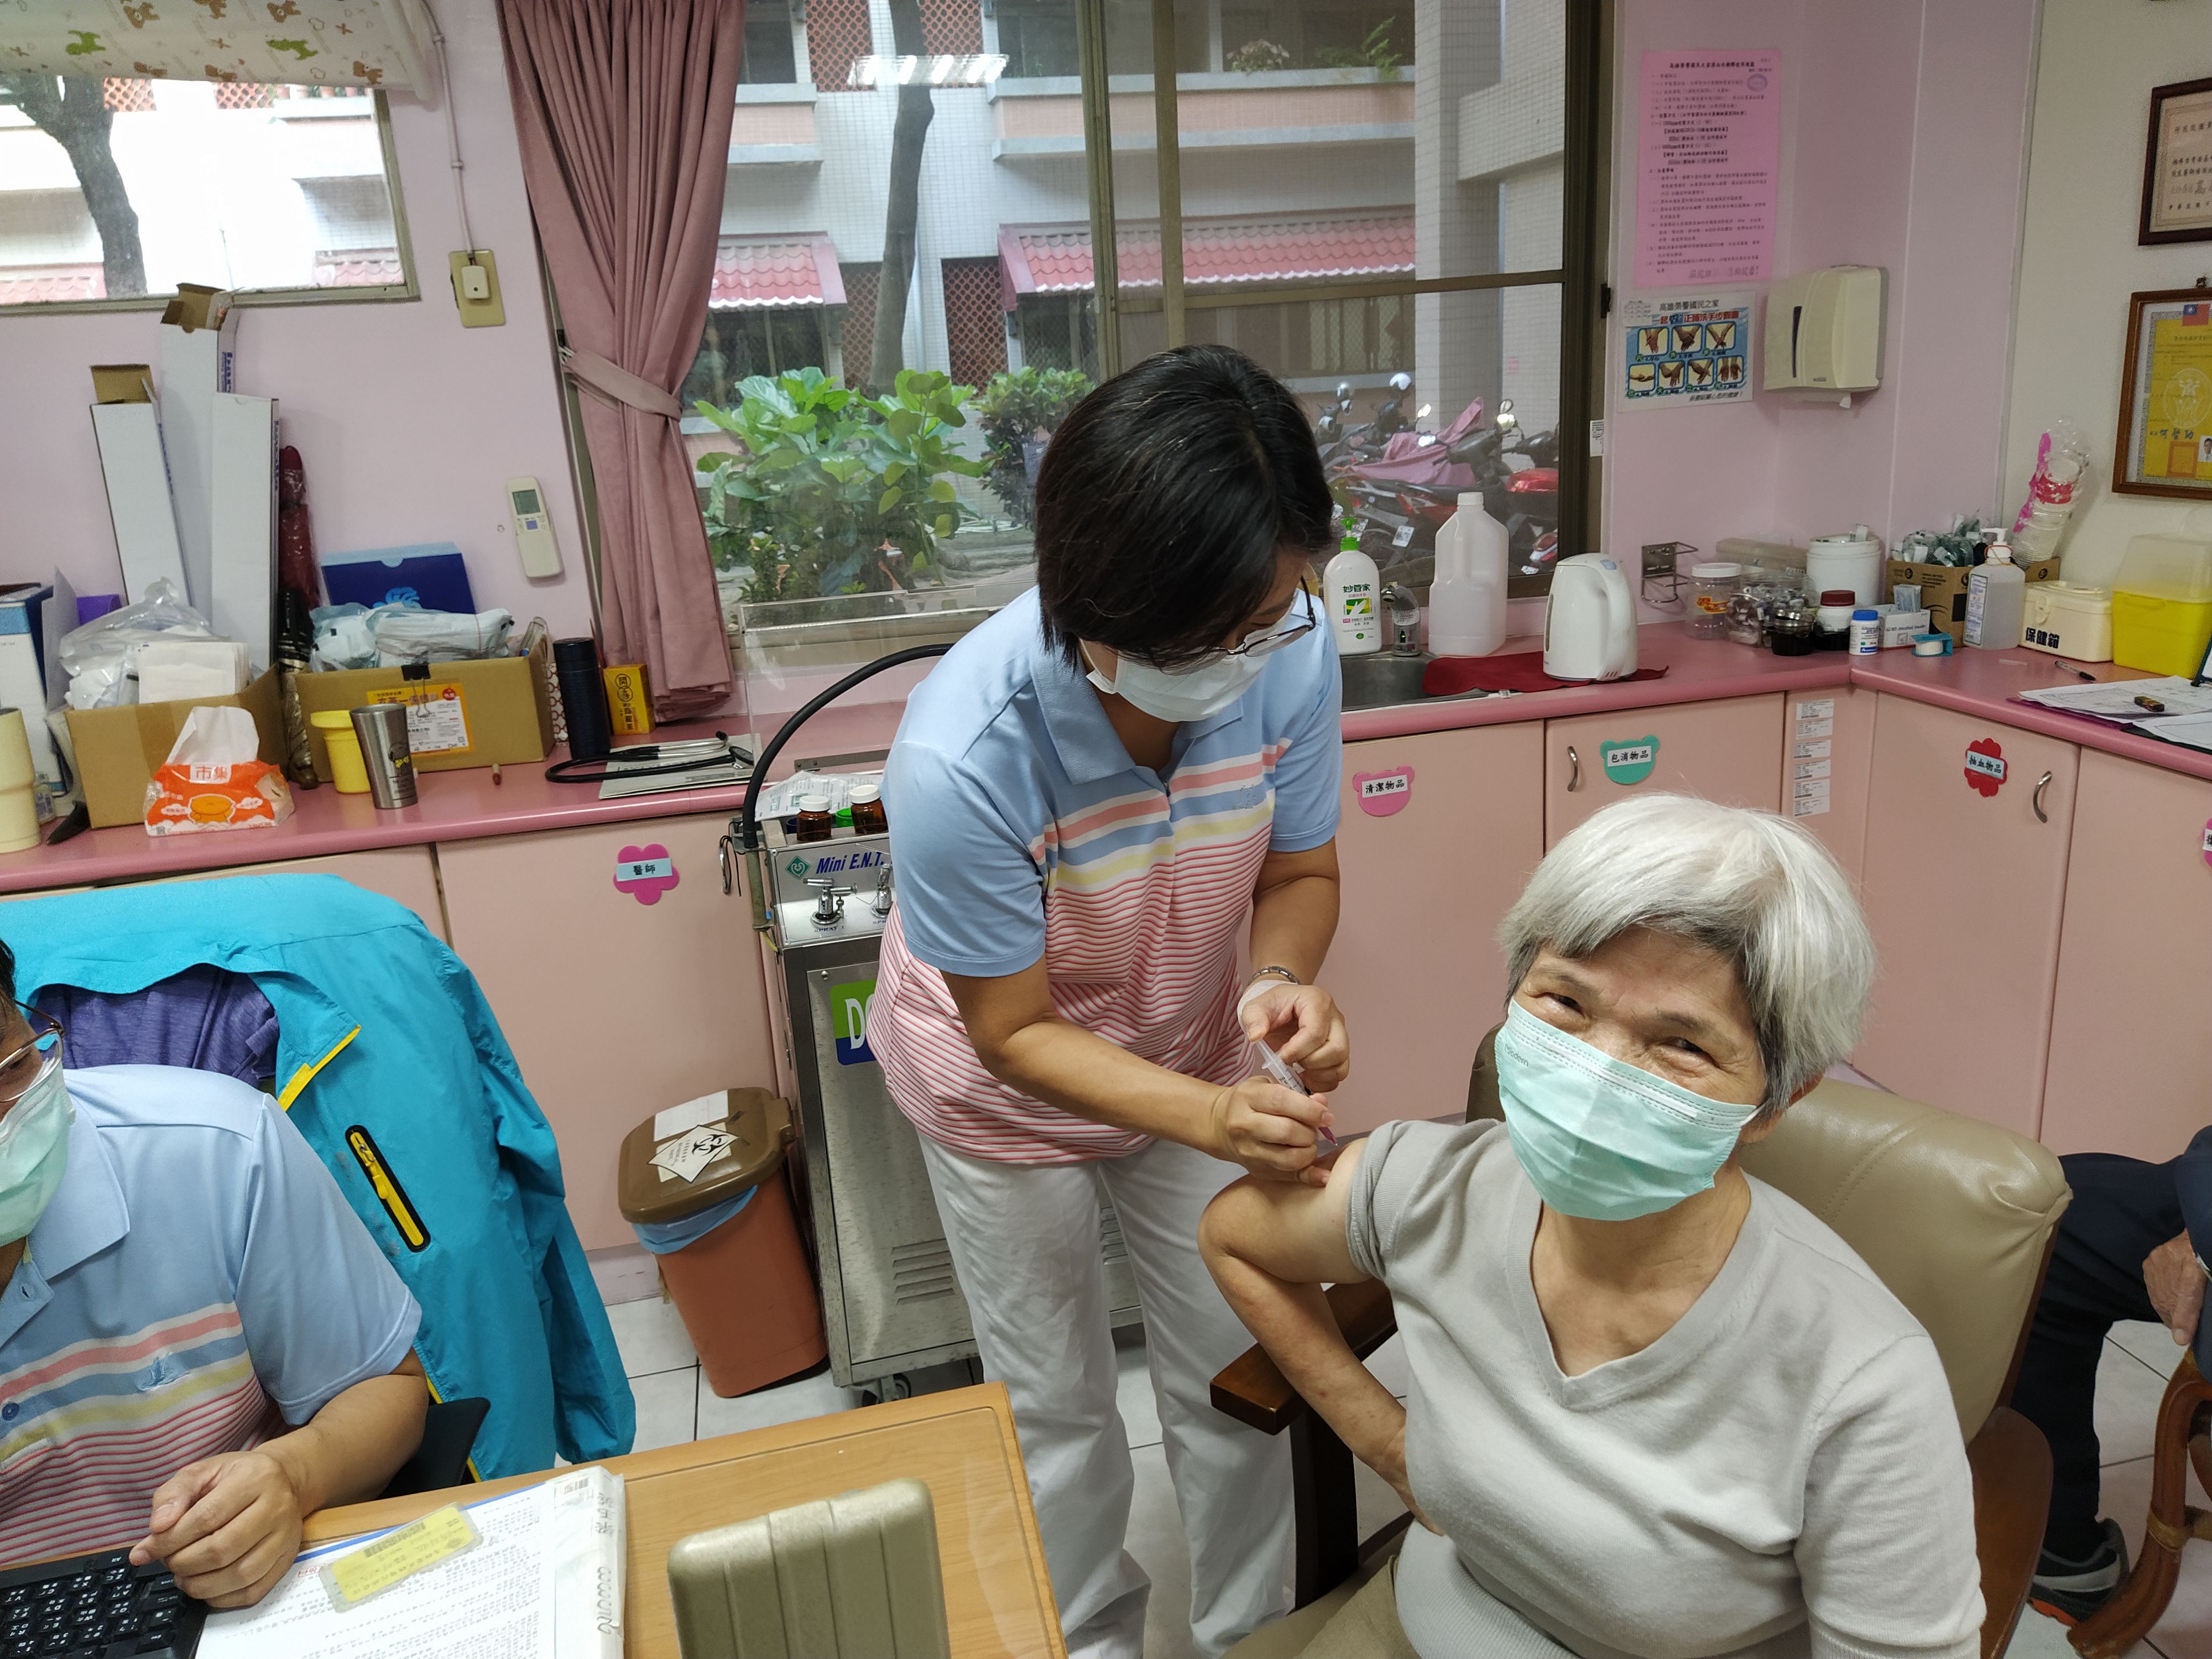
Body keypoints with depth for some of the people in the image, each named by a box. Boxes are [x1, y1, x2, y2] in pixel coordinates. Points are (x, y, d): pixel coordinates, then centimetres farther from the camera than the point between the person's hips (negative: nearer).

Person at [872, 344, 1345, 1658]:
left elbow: (1299, 870, -10)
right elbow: (1016, 1034, -25)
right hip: (1010, 1090, -2)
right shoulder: (963, 757, -38)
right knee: (1058, 1406, 18)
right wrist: (1205, 1117, -40)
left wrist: (1284, 980, -32)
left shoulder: (1293, 653, -28)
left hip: (1193, 1051, 3)